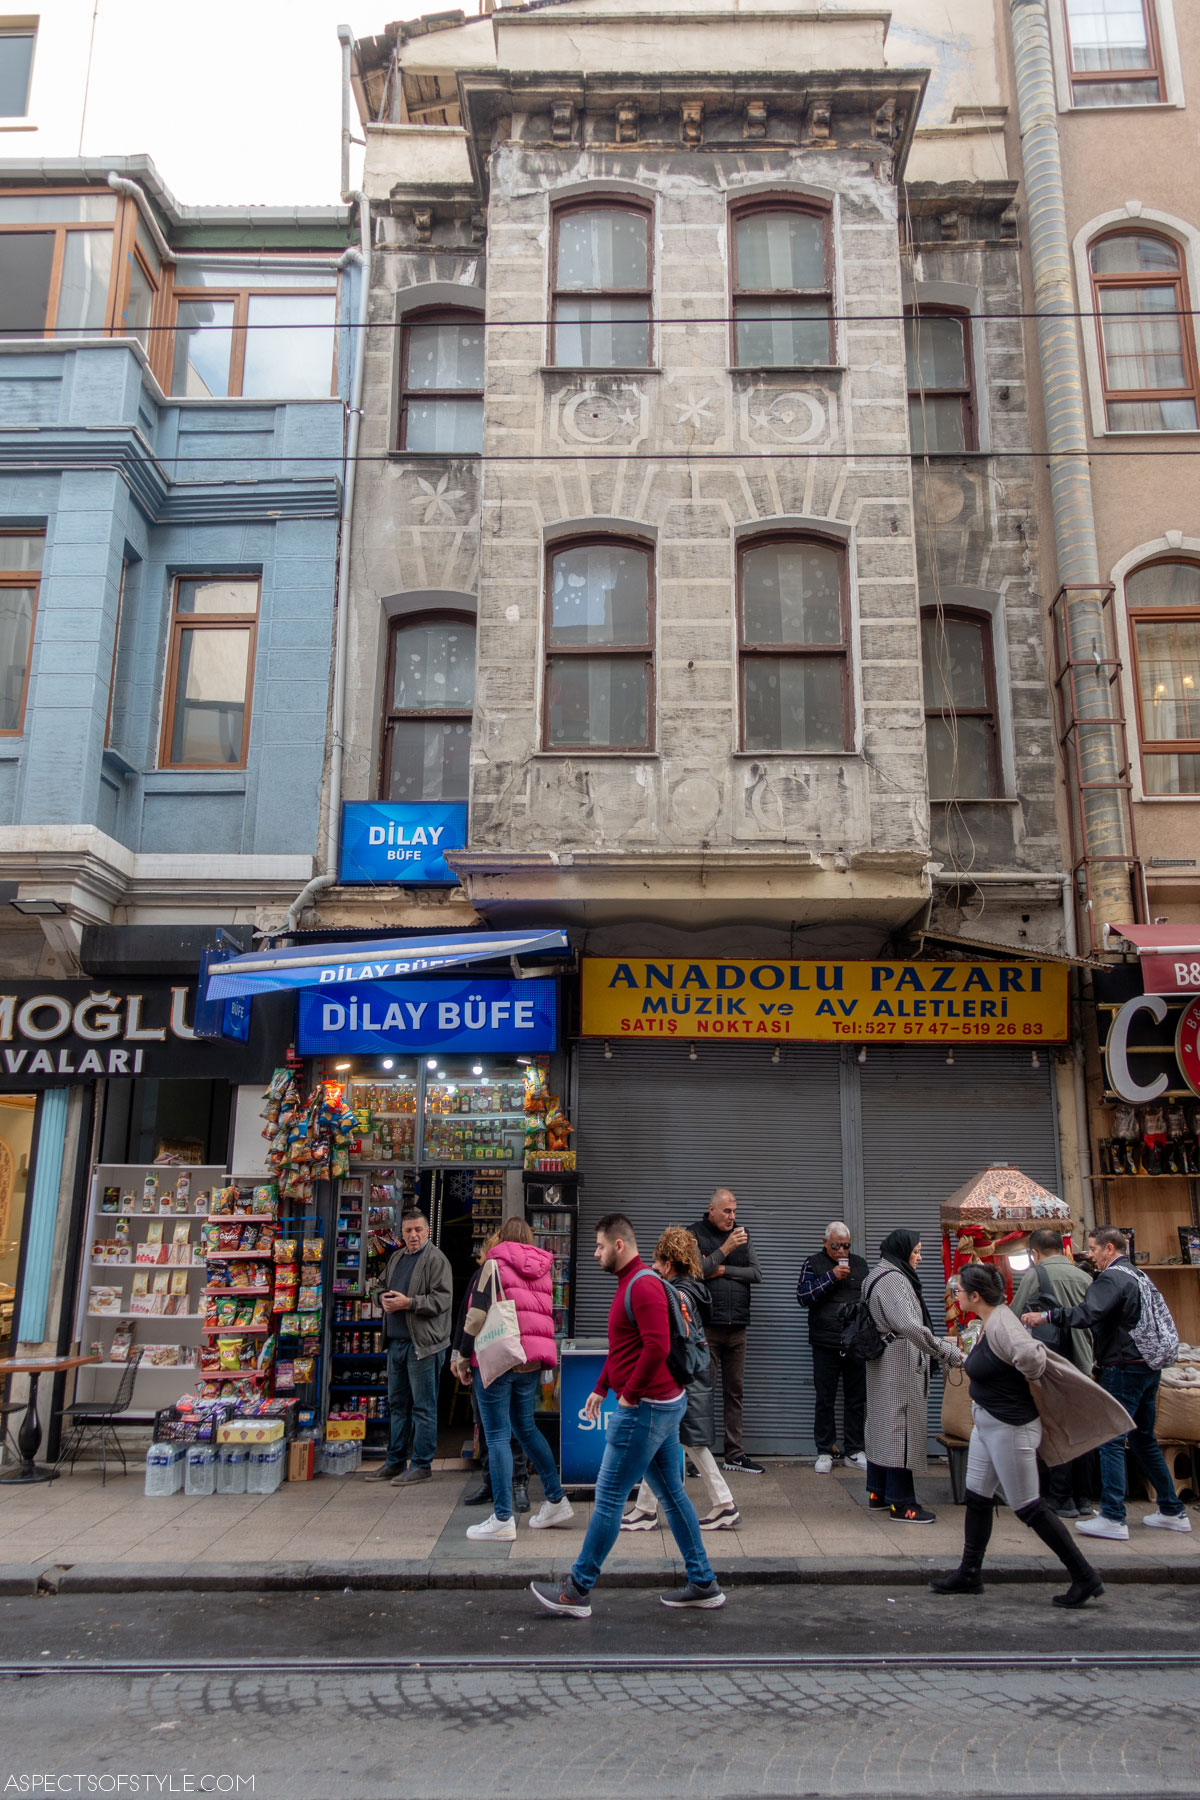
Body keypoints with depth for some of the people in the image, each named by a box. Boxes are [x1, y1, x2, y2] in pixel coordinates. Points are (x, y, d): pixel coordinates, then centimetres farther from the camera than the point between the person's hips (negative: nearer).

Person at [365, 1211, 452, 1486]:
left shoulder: (436, 1259, -10)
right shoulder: (396, 1258, 14)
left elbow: (442, 1299, -18)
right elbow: (381, 1287, 25)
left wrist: (408, 1303, -22)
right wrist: (384, 1299, 2)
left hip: (423, 1344, -8)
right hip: (396, 1341, 9)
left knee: (423, 1406, -1)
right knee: (397, 1403, 17)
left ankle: (422, 1464, 7)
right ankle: (395, 1461, 27)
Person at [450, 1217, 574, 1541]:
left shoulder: (494, 1264, -4)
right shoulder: (542, 1270, 15)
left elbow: (476, 1313, -11)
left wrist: (462, 1356, -6)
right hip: (532, 1360, 6)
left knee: (497, 1436, -2)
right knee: (526, 1427, 20)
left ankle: (502, 1519, -2)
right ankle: (556, 1500, 23)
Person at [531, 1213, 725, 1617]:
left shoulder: (644, 1285, -19)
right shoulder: (630, 1283, 15)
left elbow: (657, 1346, -28)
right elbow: (622, 1347, 24)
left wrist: (630, 1394, -19)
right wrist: (601, 1388, 20)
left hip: (645, 1409, -10)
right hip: (664, 1404, 10)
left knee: (608, 1498, -1)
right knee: (672, 1494, 14)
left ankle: (576, 1592, 8)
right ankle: (703, 1585, 21)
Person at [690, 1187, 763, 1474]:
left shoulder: (741, 1235, 12)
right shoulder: (696, 1234, -2)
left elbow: (757, 1273, 5)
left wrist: (723, 1270, -7)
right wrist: (725, 1249, -18)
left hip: (737, 1327, 5)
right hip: (707, 1326, -5)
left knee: (735, 1391, 9)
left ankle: (735, 1456, 16)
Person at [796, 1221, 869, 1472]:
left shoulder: (860, 1264, 11)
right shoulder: (813, 1264, 2)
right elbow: (803, 1296, -9)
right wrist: (831, 1277, -15)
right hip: (826, 1345, -2)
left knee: (857, 1400, 8)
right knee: (825, 1401, 3)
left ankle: (855, 1450, 19)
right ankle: (825, 1452, 13)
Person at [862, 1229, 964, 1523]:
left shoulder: (877, 1276, 16)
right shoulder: (892, 1279, -18)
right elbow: (909, 1325, -28)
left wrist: (939, 1342, 16)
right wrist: (946, 1352, -26)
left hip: (884, 1363, 11)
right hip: (900, 1365, -11)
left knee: (883, 1425, 15)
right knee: (901, 1425, -5)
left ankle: (878, 1492, 23)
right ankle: (901, 1503, 1)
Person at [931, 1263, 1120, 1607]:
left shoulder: (1000, 1326, -25)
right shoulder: (989, 1323, 5)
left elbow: (1030, 1356, -41)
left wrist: (1034, 1390, -23)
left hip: (1011, 1427, -10)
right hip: (987, 1423, 10)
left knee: (1028, 1507, 0)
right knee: (977, 1497, 14)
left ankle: (1085, 1578, 12)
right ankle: (969, 1573, 25)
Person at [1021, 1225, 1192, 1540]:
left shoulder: (1112, 1278, -15)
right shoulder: (1139, 1276, 15)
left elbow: (1087, 1314, -29)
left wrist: (1046, 1315, -29)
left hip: (1123, 1369, -10)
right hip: (1148, 1367, 10)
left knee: (1111, 1441, -8)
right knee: (1144, 1440, 19)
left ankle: (1113, 1518, -10)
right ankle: (1173, 1512, 25)